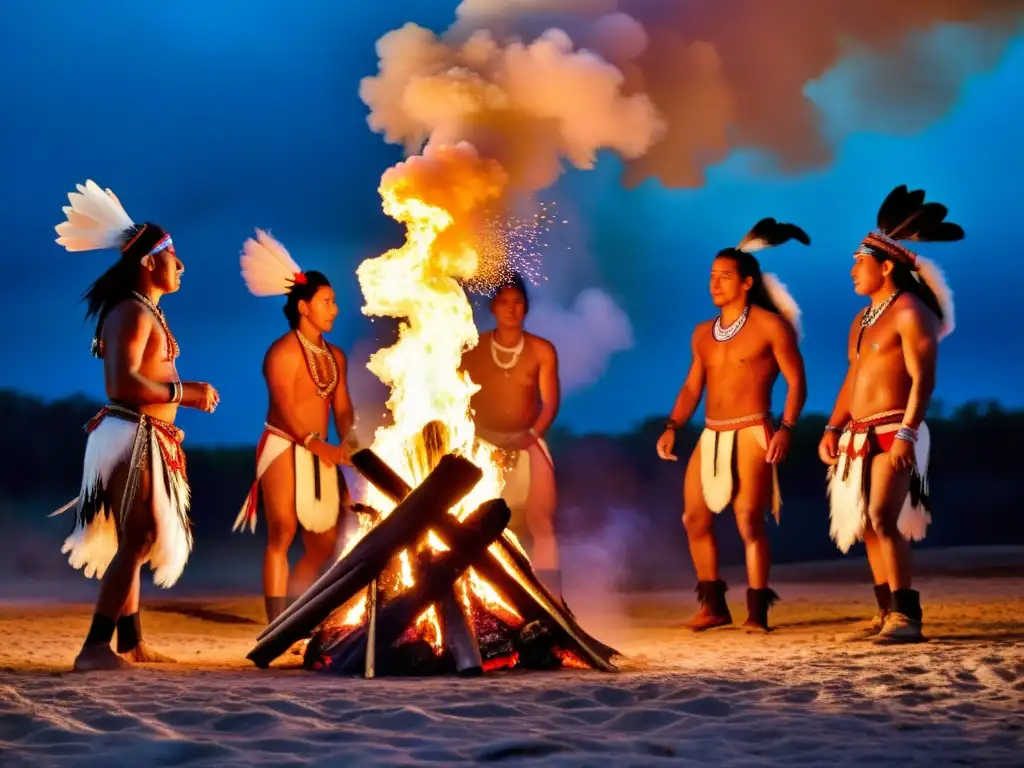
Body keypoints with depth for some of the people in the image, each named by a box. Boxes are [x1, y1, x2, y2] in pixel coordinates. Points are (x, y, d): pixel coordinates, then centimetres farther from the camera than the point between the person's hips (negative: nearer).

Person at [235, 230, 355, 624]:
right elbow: (285, 408, -18)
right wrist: (317, 444, -29)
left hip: (320, 455, 7)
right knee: (282, 534, -11)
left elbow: (343, 409, 9)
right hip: (284, 448, -7)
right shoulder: (284, 351, -9)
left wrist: (350, 451, -5)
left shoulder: (335, 356, 13)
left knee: (324, 543, 8)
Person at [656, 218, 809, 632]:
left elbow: (796, 381, -6)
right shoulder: (703, 333, 14)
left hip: (751, 434, -7)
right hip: (710, 436, 7)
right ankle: (713, 606, 15)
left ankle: (757, 611, -2)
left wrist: (786, 428, -18)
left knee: (749, 521, -11)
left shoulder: (770, 326, -4)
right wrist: (672, 427, 1)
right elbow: (692, 385, 15)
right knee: (695, 517, 4)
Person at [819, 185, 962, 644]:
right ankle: (887, 614, 15)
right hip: (859, 437, 9)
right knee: (865, 525, 8)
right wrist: (833, 429, 9)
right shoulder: (862, 321, 19)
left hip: (894, 435, -9)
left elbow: (923, 378, -16)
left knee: (883, 519, -19)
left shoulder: (909, 312, -8)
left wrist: (906, 433, -24)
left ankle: (906, 616, -17)